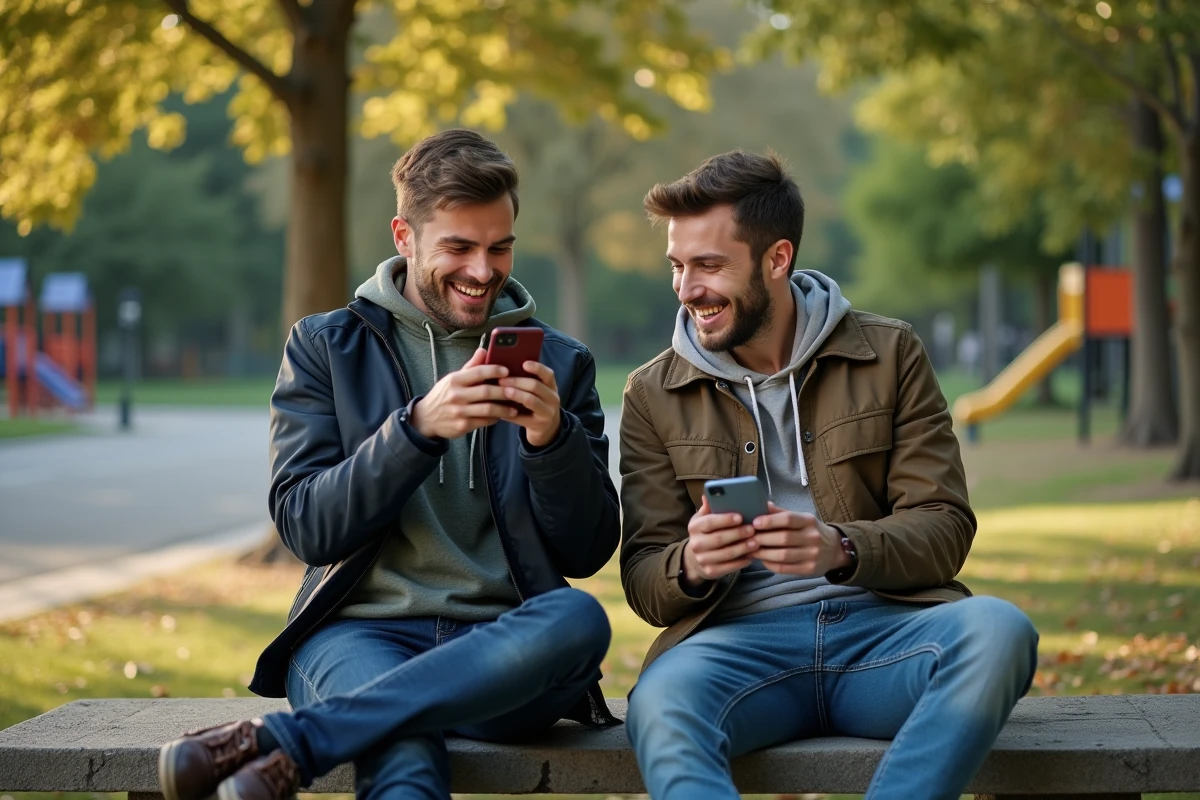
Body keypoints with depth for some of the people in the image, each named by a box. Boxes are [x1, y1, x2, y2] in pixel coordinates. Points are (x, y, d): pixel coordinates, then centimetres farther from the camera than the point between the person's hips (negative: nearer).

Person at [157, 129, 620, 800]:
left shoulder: (560, 364, 15)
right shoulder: (324, 348, 12)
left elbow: (589, 552, 9)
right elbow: (306, 528, 0)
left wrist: (552, 438, -10)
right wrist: (418, 427, -14)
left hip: (504, 646, 3)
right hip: (363, 630, -3)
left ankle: (280, 740, -35)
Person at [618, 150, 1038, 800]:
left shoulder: (890, 355, 11)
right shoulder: (654, 394, 12)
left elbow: (944, 528, 3)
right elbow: (643, 581, 8)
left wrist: (840, 548, -18)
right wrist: (691, 567, -16)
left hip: (882, 627, 1)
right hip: (742, 637, -1)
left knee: (997, 629, -33)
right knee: (660, 705, -37)